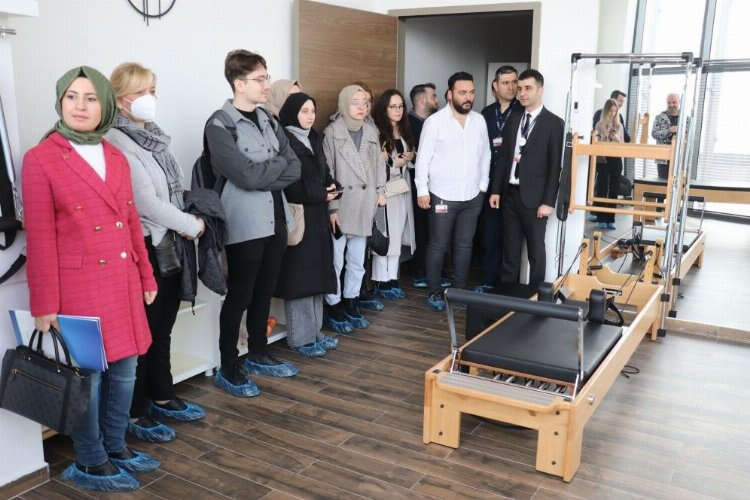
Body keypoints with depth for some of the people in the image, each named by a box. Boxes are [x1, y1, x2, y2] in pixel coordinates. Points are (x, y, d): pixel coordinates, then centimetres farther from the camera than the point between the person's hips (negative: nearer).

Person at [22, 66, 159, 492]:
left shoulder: (116, 158, 11)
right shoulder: (41, 159, -7)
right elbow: (40, 238, -10)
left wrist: (146, 277, 14)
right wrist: (45, 304, -11)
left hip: (123, 281, 6)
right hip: (79, 283, -6)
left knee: (125, 368, 13)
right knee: (87, 373, 4)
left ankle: (115, 446, 32)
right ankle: (89, 463, 22)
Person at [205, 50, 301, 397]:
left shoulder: (268, 120, 11)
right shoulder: (220, 125, -10)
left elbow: (295, 169, 5)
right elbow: (247, 175, -20)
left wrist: (264, 172, -11)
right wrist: (279, 164, -5)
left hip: (276, 219, 7)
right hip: (245, 224, -7)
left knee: (264, 293, 16)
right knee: (239, 297, 3)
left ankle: (258, 356, 32)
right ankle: (228, 369, 16)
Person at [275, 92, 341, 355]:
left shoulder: (315, 139, 15)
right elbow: (288, 185, -17)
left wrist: (332, 188, -4)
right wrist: (321, 194, -14)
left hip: (318, 217, 8)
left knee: (317, 274, 11)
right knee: (299, 275, -4)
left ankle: (314, 332, 21)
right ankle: (300, 338, 6)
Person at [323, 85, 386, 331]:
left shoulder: (371, 132, 10)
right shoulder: (332, 132, -6)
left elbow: (379, 162, 18)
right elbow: (327, 172, -9)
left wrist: (380, 190, 7)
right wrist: (332, 207, -13)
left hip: (364, 206, 5)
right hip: (340, 206, -5)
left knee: (358, 261, 13)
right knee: (335, 260, 1)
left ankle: (351, 304, 27)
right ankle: (334, 307, 14)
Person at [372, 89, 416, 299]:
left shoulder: (405, 132, 14)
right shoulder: (377, 134, -11)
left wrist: (409, 159, 5)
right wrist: (394, 163, -14)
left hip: (402, 189, 7)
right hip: (385, 190, -7)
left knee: (398, 235, 9)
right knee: (384, 236, -4)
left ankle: (392, 278, 16)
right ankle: (381, 281, 6)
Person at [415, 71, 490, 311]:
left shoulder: (479, 120, 4)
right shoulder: (435, 121, -9)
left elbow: (485, 155, 11)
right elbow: (423, 158, -8)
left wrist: (483, 185, 8)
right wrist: (422, 191, -10)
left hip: (472, 197, 4)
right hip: (443, 196, -4)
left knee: (464, 245, 13)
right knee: (438, 246, 5)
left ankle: (460, 290, 25)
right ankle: (434, 292, 18)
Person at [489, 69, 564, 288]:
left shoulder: (554, 123, -6)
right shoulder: (513, 120, 10)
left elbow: (555, 165, -9)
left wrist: (548, 201, -13)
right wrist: (496, 190, 7)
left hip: (534, 197, -5)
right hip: (510, 194, 5)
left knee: (536, 251, 5)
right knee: (510, 250, 12)